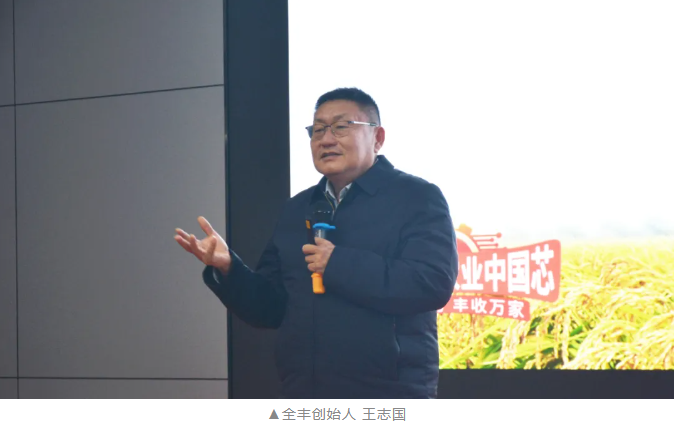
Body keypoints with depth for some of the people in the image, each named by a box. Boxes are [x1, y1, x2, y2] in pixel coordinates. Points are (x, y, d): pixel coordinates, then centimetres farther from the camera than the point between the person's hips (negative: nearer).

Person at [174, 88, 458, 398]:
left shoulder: (417, 198, -3)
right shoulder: (296, 210, 16)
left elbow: (434, 283, -19)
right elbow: (270, 308, 14)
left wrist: (339, 264, -19)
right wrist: (226, 268, -5)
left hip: (387, 405, -6)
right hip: (304, 403, 6)